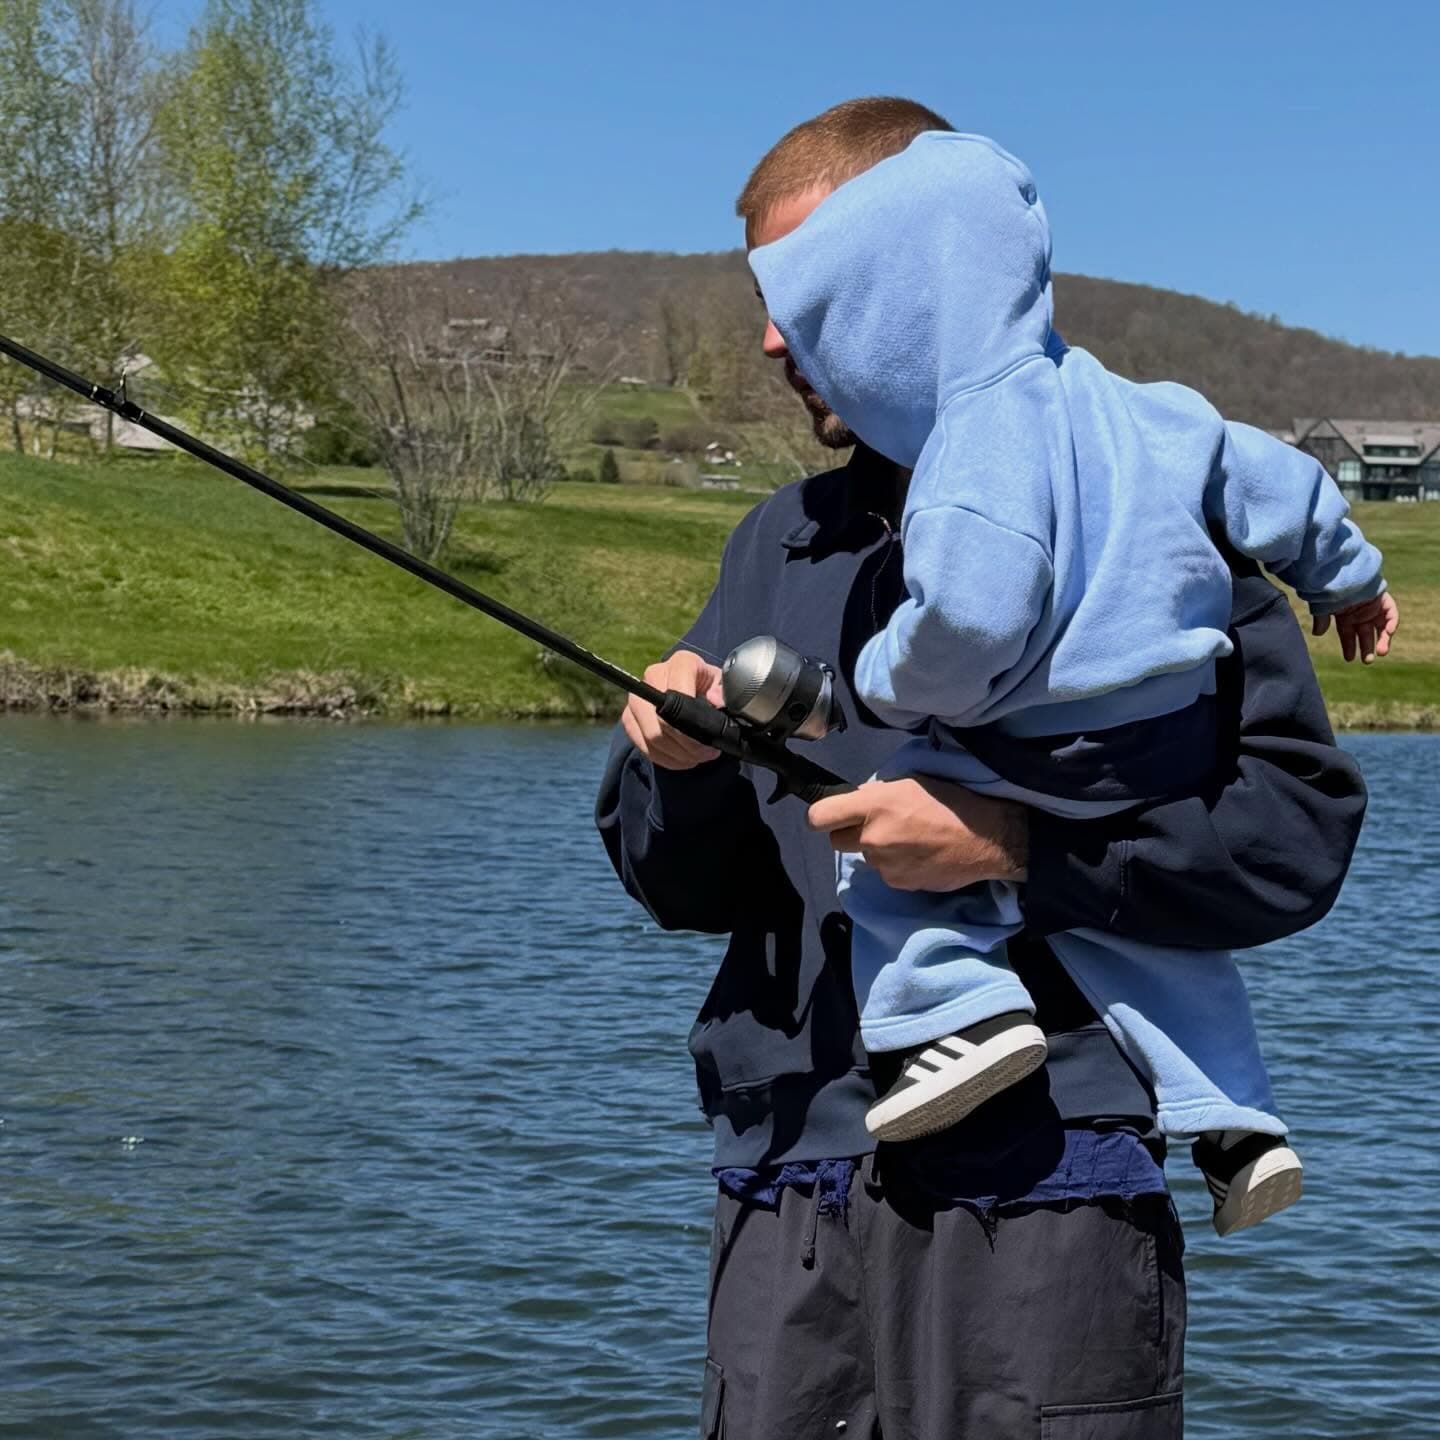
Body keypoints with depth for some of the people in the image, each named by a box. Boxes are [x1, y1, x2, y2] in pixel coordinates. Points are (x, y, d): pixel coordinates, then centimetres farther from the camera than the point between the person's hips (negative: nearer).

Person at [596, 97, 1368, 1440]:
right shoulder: (779, 542, 16)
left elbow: (1298, 824, -10)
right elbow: (683, 887, 16)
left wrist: (1011, 839, -19)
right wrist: (681, 763, -5)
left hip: (1036, 1193, -5)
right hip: (785, 1190, 5)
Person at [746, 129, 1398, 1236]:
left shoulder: (978, 453, -20)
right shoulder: (1124, 404, 7)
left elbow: (970, 615, -35)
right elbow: (1268, 478, 17)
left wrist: (892, 683, -14)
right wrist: (1347, 574, 33)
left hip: (1067, 763, -9)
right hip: (1188, 746, 9)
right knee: (1139, 917, 26)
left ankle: (963, 1007, -8)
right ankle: (1237, 1123, 23)